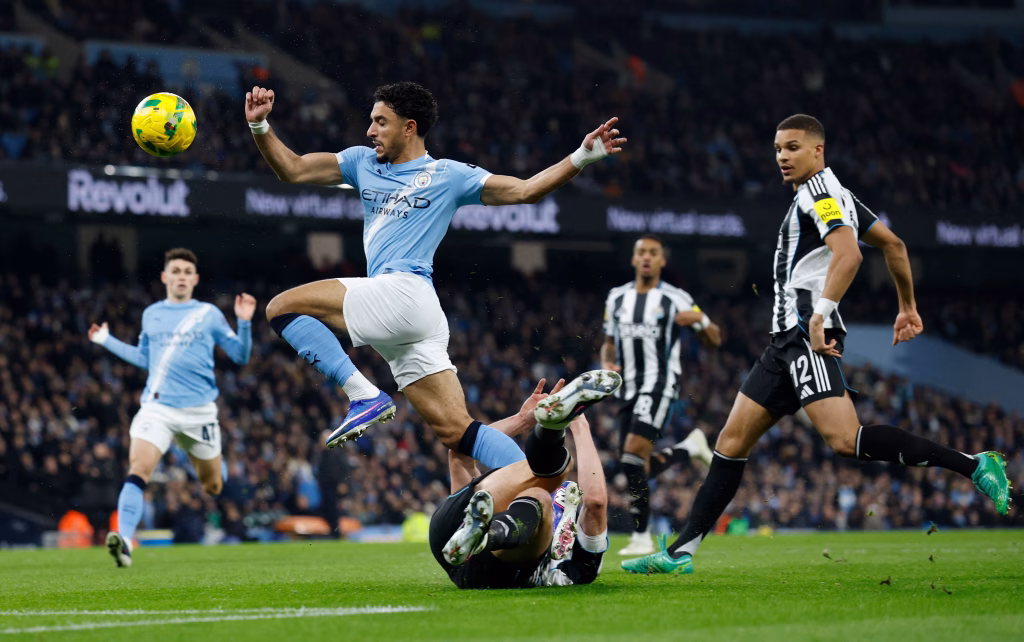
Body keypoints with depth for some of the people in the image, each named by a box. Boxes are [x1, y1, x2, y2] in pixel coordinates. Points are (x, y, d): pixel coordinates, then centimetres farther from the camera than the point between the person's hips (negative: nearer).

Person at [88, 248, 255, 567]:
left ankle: (209, 464, 51)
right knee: (137, 469, -24)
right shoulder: (151, 314, 12)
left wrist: (244, 322, -10)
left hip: (198, 409, 0)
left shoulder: (209, 314, 5)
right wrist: (107, 341, 25)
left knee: (212, 486, 12)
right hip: (157, 406, 0)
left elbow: (240, 356, 5)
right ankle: (124, 541, -32)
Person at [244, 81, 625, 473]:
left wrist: (581, 158, -10)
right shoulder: (364, 163, 23)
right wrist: (260, 126, 6)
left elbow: (524, 191, 2)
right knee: (455, 430, -2)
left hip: (404, 292, -7)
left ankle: (365, 396, -13)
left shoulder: (448, 175, 6)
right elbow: (293, 170, 21)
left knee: (283, 307, -9)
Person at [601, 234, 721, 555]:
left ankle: (641, 537, -10)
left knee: (633, 454, -20)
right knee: (637, 468, 5)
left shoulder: (675, 299, -1)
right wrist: (607, 364, 1)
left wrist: (700, 320, -18)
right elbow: (610, 342, 23)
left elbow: (715, 340, 3)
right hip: (629, 388, 6)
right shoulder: (617, 298, 13)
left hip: (661, 383, -6)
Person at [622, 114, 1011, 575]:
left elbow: (848, 253, -23)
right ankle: (681, 552, 8)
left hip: (810, 335, -11)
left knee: (844, 439, -25)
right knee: (733, 441, 7)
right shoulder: (835, 196, 23)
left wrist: (820, 314, -31)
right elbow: (893, 245, 28)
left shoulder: (819, 192, -7)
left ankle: (972, 465, -23)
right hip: (789, 338, 11)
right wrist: (908, 307, 33)